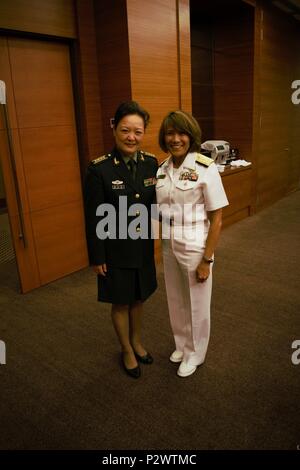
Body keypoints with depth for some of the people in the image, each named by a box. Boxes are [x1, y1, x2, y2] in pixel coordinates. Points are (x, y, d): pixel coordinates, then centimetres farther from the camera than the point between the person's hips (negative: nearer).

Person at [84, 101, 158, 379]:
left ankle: (137, 342, 48)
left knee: (138, 297, 22)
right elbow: (93, 218, -14)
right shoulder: (99, 169, -18)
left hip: (143, 247, 5)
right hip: (115, 251, -4)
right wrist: (97, 257, -10)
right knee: (121, 302, 15)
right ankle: (127, 351, 40)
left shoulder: (151, 163, -4)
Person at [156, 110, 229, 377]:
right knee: (176, 301, 21)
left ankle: (194, 354, 38)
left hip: (195, 247, -5)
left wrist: (206, 259, -14)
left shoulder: (205, 167, -15)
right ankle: (182, 345, 46)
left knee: (197, 304, 14)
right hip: (169, 246, 5)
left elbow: (216, 218, -14)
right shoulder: (162, 169, 1)